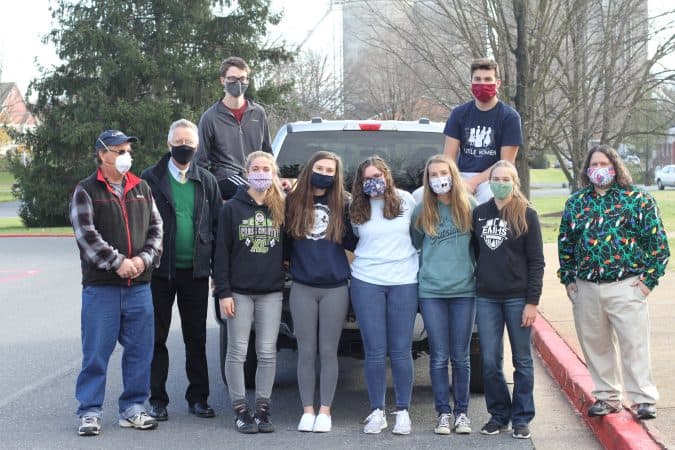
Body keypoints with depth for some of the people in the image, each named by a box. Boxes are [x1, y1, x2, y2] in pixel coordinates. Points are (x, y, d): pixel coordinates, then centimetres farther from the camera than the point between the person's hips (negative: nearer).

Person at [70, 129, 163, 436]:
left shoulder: (141, 189, 13)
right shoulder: (86, 191, 0)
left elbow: (155, 227, 10)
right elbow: (85, 233, -11)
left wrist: (144, 259, -7)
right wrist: (117, 262, -17)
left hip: (139, 285, 4)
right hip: (101, 286, -4)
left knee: (140, 350, 6)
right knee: (96, 351, -1)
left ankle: (132, 408, 17)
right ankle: (90, 411, 7)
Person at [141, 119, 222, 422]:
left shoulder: (207, 181, 9)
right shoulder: (151, 178, 0)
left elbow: (217, 224, 9)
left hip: (196, 271, 2)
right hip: (160, 270, -2)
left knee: (196, 339, 9)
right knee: (157, 337, 4)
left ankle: (197, 398, 17)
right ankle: (158, 400, 12)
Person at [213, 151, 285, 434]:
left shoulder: (281, 209, 6)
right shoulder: (232, 208, 0)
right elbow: (221, 252, -2)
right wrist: (223, 292, -7)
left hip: (271, 291, 2)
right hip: (239, 291, -2)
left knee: (267, 353, 4)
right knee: (238, 352, 1)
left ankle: (262, 409, 13)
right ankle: (240, 410, 9)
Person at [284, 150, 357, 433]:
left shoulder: (343, 205, 4)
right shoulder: (293, 203, 4)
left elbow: (352, 243, 0)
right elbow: (284, 242, 8)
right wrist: (290, 262, -7)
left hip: (335, 288, 0)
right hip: (302, 288, 0)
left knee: (328, 351, 4)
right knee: (306, 351, 5)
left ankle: (325, 411, 11)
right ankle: (308, 410, 13)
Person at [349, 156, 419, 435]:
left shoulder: (407, 201, 4)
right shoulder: (358, 209, 7)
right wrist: (364, 258, 6)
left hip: (404, 282, -1)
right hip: (367, 283, 1)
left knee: (401, 350, 1)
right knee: (375, 352, 1)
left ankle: (403, 411, 11)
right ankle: (377, 411, 12)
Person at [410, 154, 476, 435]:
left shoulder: (468, 207, 2)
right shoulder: (421, 212, 3)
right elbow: (413, 245, 13)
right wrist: (430, 266, 3)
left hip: (464, 290, 0)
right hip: (431, 291, 0)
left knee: (461, 357, 5)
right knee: (439, 357, 3)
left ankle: (462, 412, 15)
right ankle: (443, 413, 11)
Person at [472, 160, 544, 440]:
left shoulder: (527, 215, -3)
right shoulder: (479, 213, 8)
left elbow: (536, 261, -5)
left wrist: (532, 301, -10)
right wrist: (475, 286, 8)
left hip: (517, 298, -3)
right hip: (486, 298, 3)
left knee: (522, 360, 5)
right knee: (490, 361, 4)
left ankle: (522, 418, 13)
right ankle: (498, 415, 17)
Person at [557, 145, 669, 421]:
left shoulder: (637, 199, 1)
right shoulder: (576, 203, 12)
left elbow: (658, 242, 1)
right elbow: (564, 243, 19)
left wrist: (649, 279, -5)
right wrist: (567, 279, 12)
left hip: (625, 286, -4)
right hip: (585, 289, 4)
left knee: (633, 344, -7)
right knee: (595, 345, 9)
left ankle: (644, 399, -2)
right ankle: (606, 397, 20)